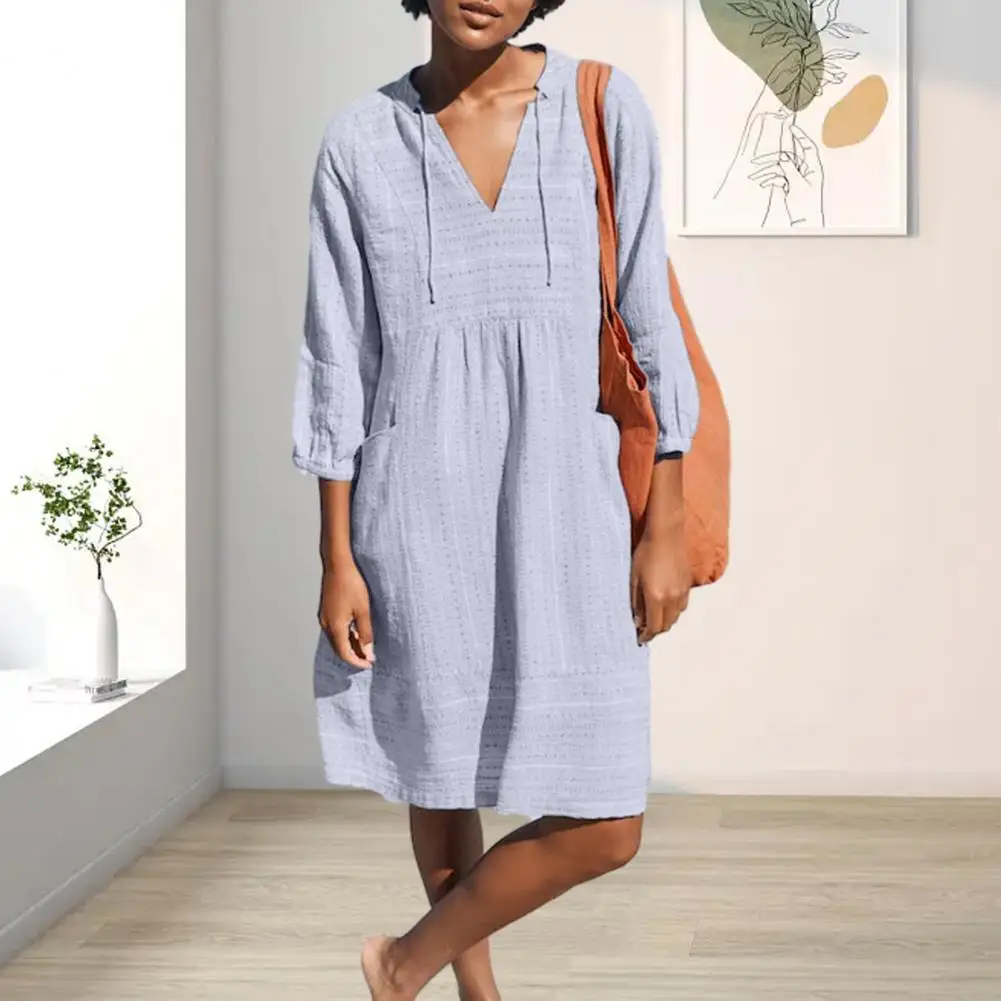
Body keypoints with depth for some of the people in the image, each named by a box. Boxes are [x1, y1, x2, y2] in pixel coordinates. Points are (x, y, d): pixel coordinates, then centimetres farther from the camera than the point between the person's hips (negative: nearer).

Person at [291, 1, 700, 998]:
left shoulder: (604, 108, -3)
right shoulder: (359, 142, -2)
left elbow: (648, 319, -1)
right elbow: (337, 361, 1)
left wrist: (667, 526, -3)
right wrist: (337, 560, -1)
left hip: (566, 506, 0)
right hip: (421, 512, 0)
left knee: (605, 826, -1)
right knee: (441, 774, 14)